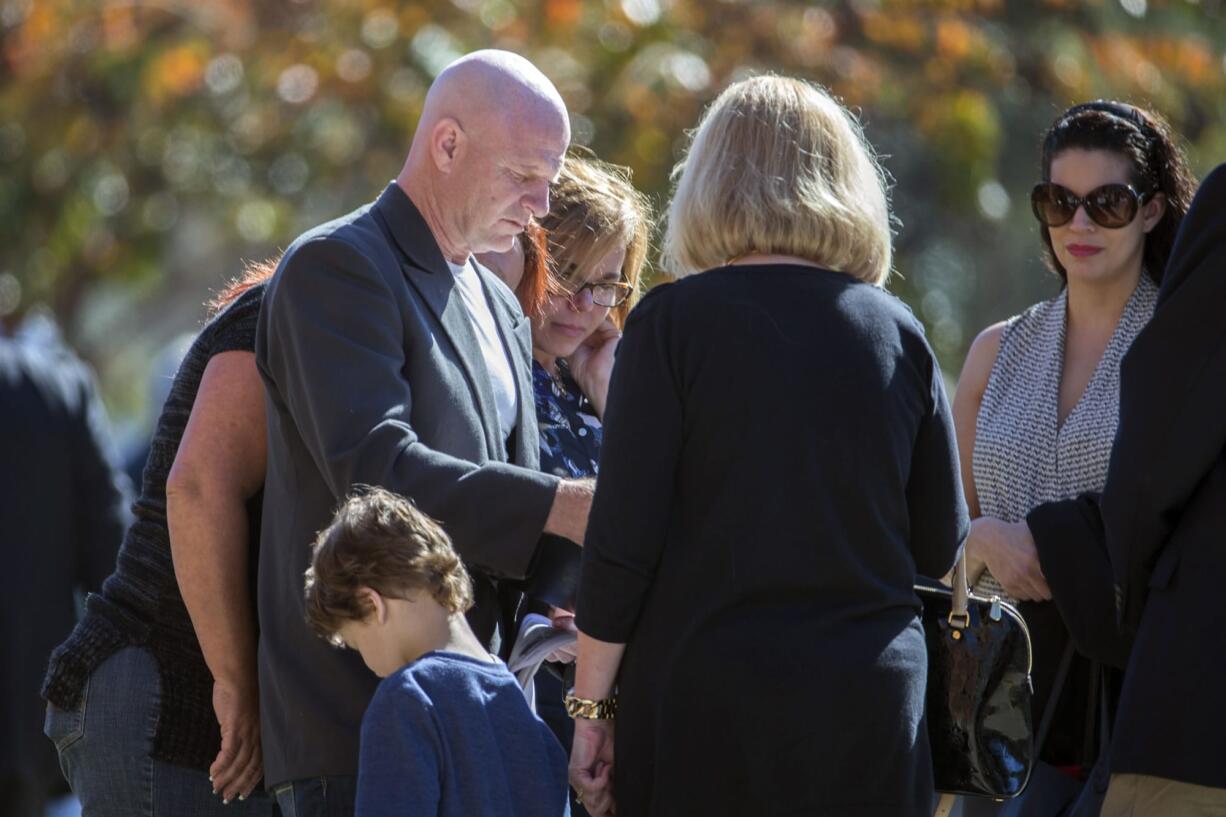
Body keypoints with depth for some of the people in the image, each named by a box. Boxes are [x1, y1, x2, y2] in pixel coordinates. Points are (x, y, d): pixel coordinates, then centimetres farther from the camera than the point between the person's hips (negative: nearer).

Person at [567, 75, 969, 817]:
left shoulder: (674, 322, -5)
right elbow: (941, 545, 10)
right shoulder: (897, 334, 5)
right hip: (871, 707, 3)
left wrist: (592, 706, -2)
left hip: (703, 706, -3)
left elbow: (623, 540, -8)